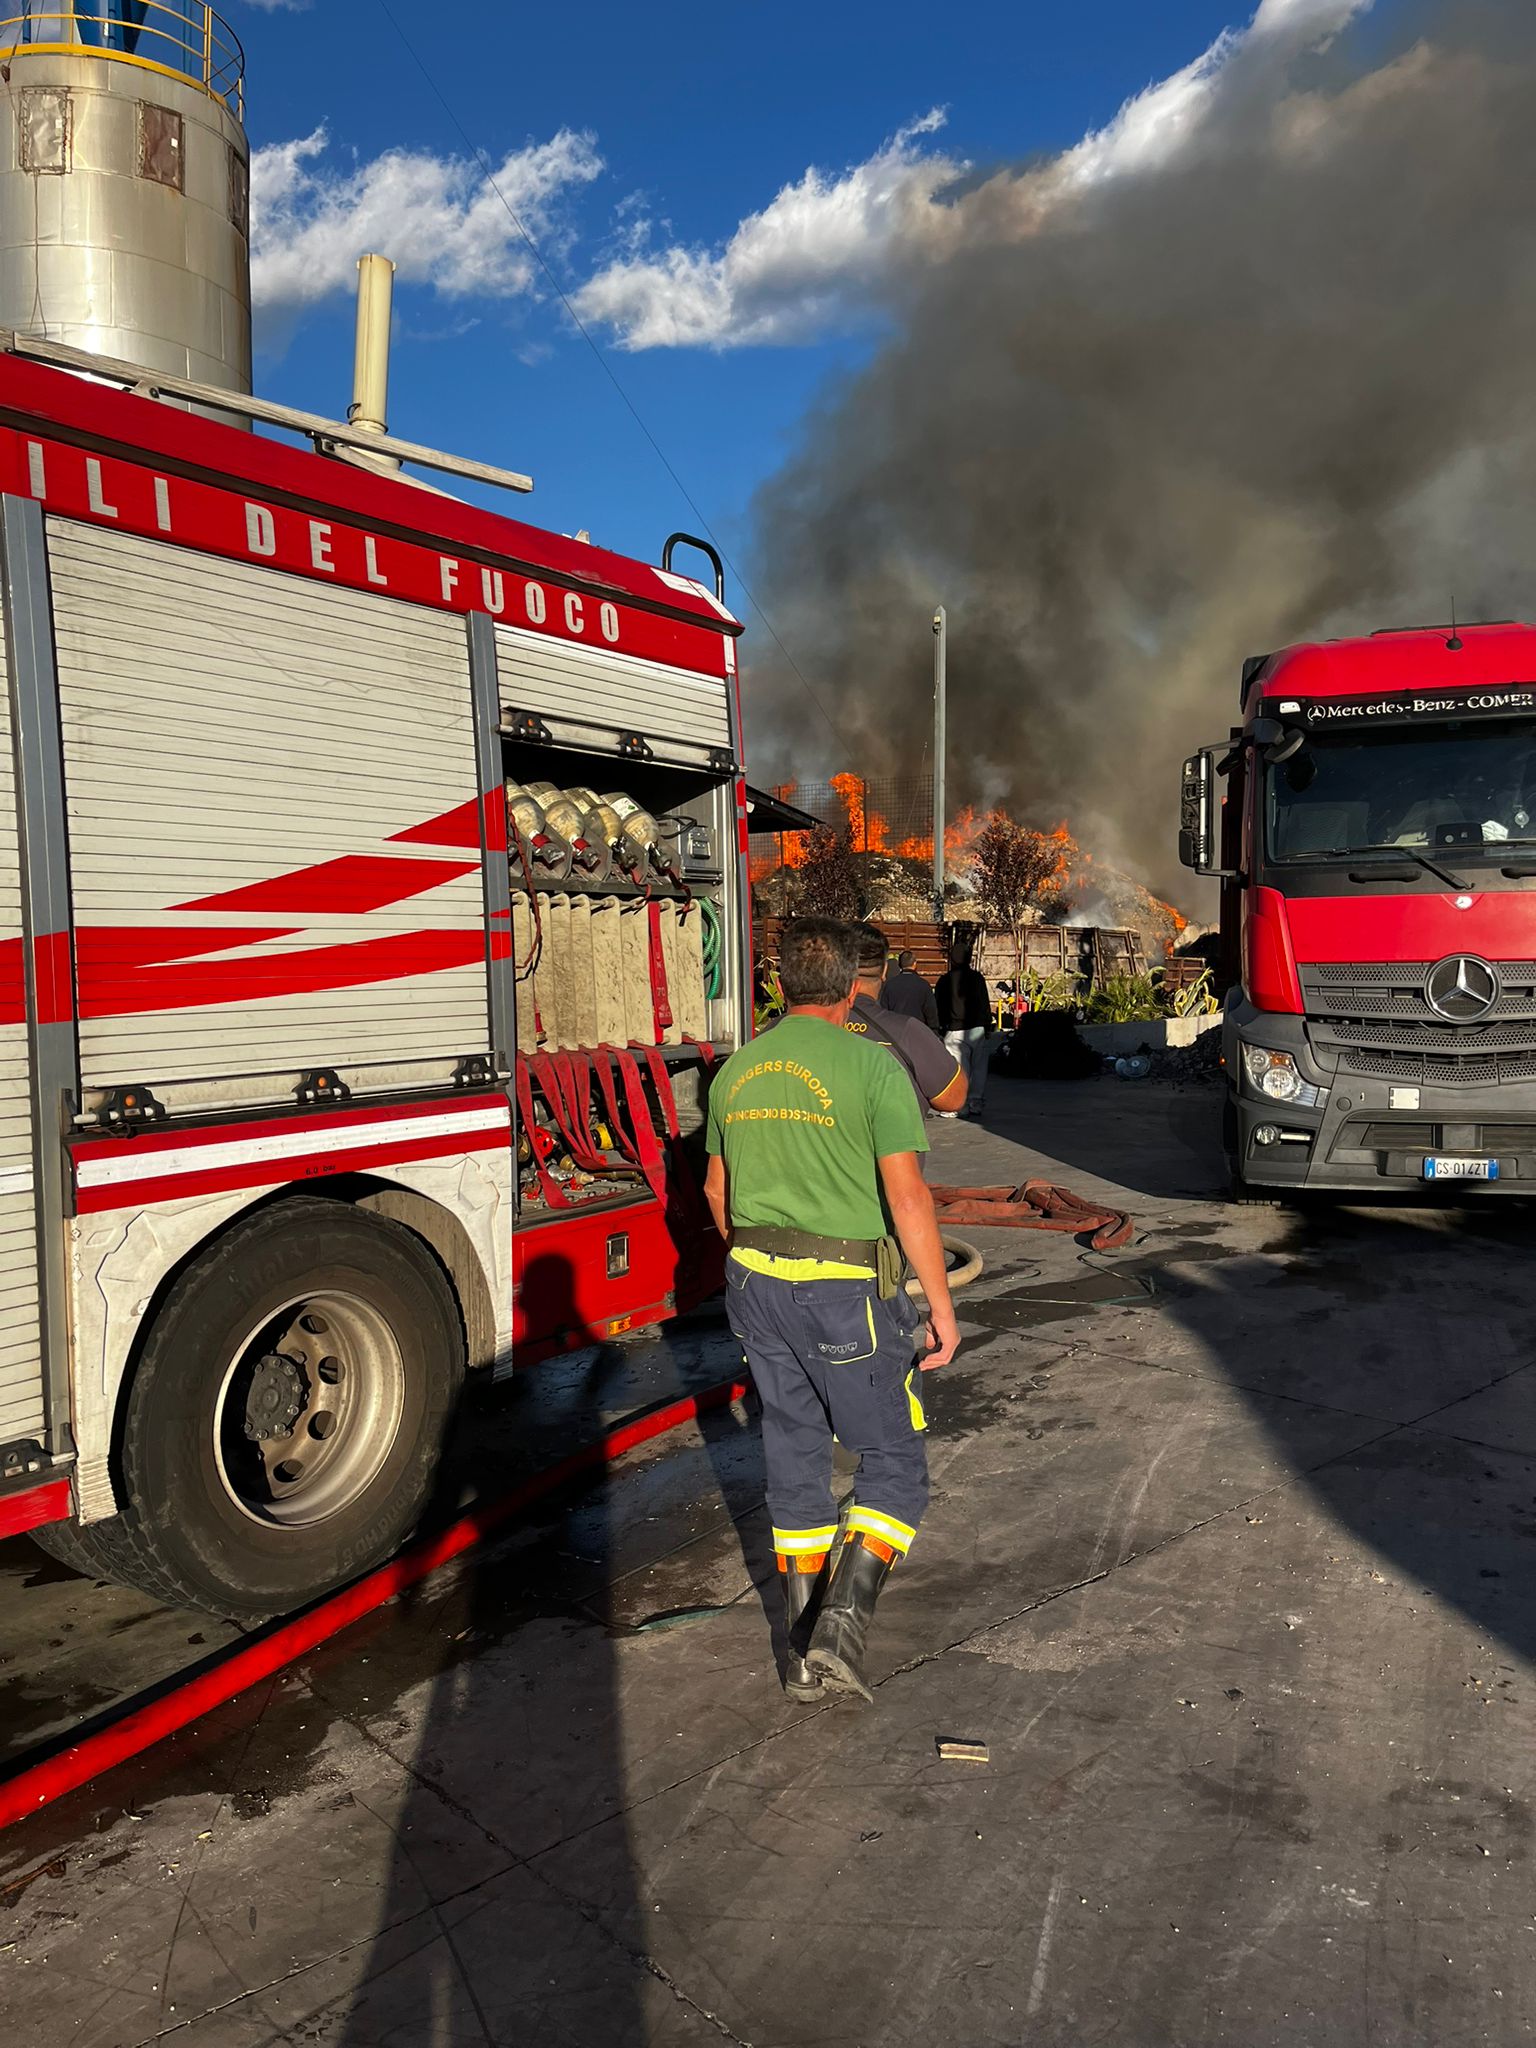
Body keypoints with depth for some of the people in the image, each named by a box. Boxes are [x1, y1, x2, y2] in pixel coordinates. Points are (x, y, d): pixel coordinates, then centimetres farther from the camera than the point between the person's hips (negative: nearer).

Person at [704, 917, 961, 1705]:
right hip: (845, 1288, -6)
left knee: (795, 1455, 16)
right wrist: (941, 1306, -9)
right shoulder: (872, 1065, -12)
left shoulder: (736, 1069, 6)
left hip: (756, 1284, 6)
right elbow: (906, 1196, -16)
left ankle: (804, 1652, 25)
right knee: (893, 1459, 10)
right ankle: (842, 1623, -3)